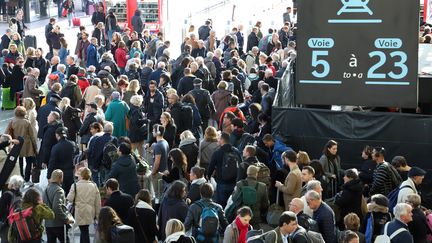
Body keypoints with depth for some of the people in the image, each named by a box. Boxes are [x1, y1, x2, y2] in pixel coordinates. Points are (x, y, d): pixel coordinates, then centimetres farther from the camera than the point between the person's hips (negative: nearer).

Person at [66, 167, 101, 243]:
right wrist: (97, 214, 12)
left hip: (80, 213, -4)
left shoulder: (75, 186, -12)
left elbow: (70, 199, -7)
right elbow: (98, 202, 4)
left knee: (84, 231, 0)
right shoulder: (94, 186, 1)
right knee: (84, 231, 18)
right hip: (90, 214, 4)